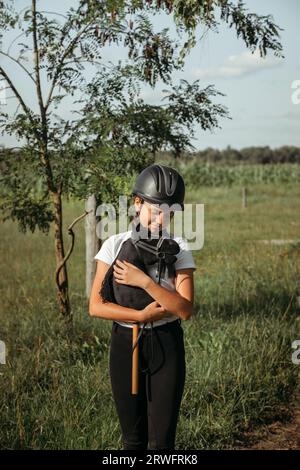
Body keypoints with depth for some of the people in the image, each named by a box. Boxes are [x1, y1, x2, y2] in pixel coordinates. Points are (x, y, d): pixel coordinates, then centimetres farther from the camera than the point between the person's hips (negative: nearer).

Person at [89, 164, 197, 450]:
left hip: (166, 344, -1)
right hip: (124, 343, 1)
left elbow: (185, 309, -14)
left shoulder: (178, 248, -4)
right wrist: (142, 315, -18)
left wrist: (145, 281, -24)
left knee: (161, 439, 0)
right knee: (133, 438, 12)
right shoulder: (115, 245, -2)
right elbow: (96, 306, -9)